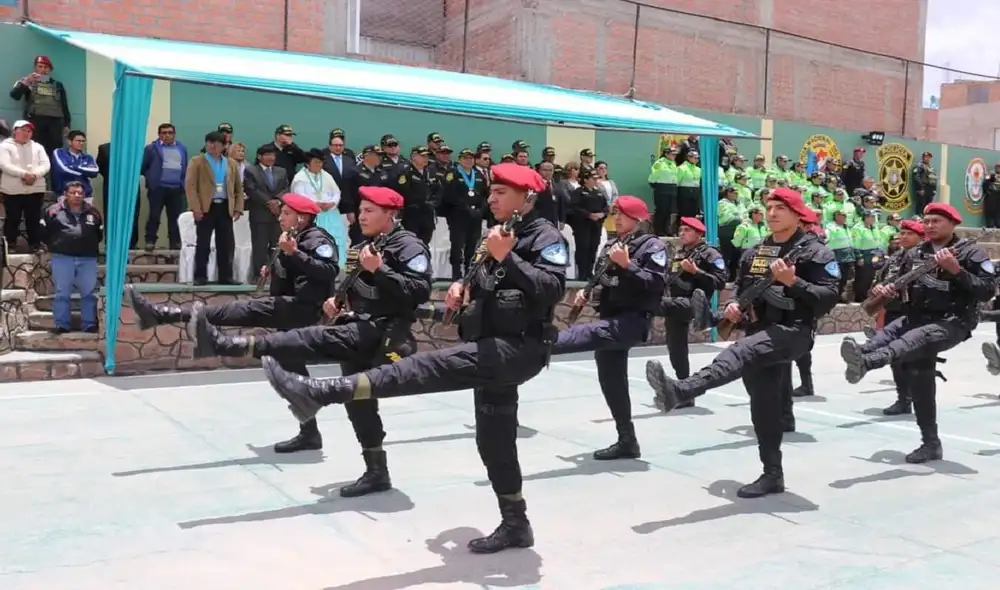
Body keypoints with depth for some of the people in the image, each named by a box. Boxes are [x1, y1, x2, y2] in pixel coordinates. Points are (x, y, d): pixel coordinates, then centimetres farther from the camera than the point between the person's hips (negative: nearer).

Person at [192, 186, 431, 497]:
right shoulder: (363, 247, 21)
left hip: (382, 329, -10)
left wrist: (379, 269, -22)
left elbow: (421, 291, -20)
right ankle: (376, 471, 18)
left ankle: (234, 345, -34)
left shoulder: (409, 246, -7)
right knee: (357, 400, 9)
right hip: (359, 328, 10)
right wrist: (338, 300, 10)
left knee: (317, 339, -26)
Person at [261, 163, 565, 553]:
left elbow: (553, 289, -21)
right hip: (494, 348, 10)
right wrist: (464, 286, 12)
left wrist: (506, 257, -25)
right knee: (494, 440, 12)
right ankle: (515, 525, 24)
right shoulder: (501, 234, 22)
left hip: (521, 348, -10)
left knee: (432, 366, -27)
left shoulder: (547, 237, -5)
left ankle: (325, 393, -38)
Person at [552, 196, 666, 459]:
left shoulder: (652, 245, -4)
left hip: (633, 320, -8)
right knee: (611, 380, 9)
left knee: (588, 333, -33)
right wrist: (585, 292, 7)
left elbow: (655, 285, -16)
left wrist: (627, 264, -22)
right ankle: (627, 442, 20)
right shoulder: (611, 246, 17)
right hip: (610, 320, 8)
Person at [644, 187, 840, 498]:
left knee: (739, 353, -34)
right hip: (759, 332, 7)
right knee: (764, 405, 6)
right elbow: (740, 287, 28)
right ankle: (772, 474, 16)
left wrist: (793, 282, -20)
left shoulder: (814, 252, 0)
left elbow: (829, 298, -8)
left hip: (792, 331, -7)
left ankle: (679, 391, -56)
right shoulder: (754, 252, 19)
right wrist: (733, 305, 6)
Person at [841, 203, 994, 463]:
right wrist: (884, 288, 0)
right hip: (917, 317, 7)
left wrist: (956, 271, -21)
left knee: (914, 340, -36)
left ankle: (865, 361, -69)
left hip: (953, 321, -7)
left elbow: (988, 291, -9)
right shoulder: (914, 254, 18)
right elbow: (898, 281, 25)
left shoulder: (972, 253, 1)